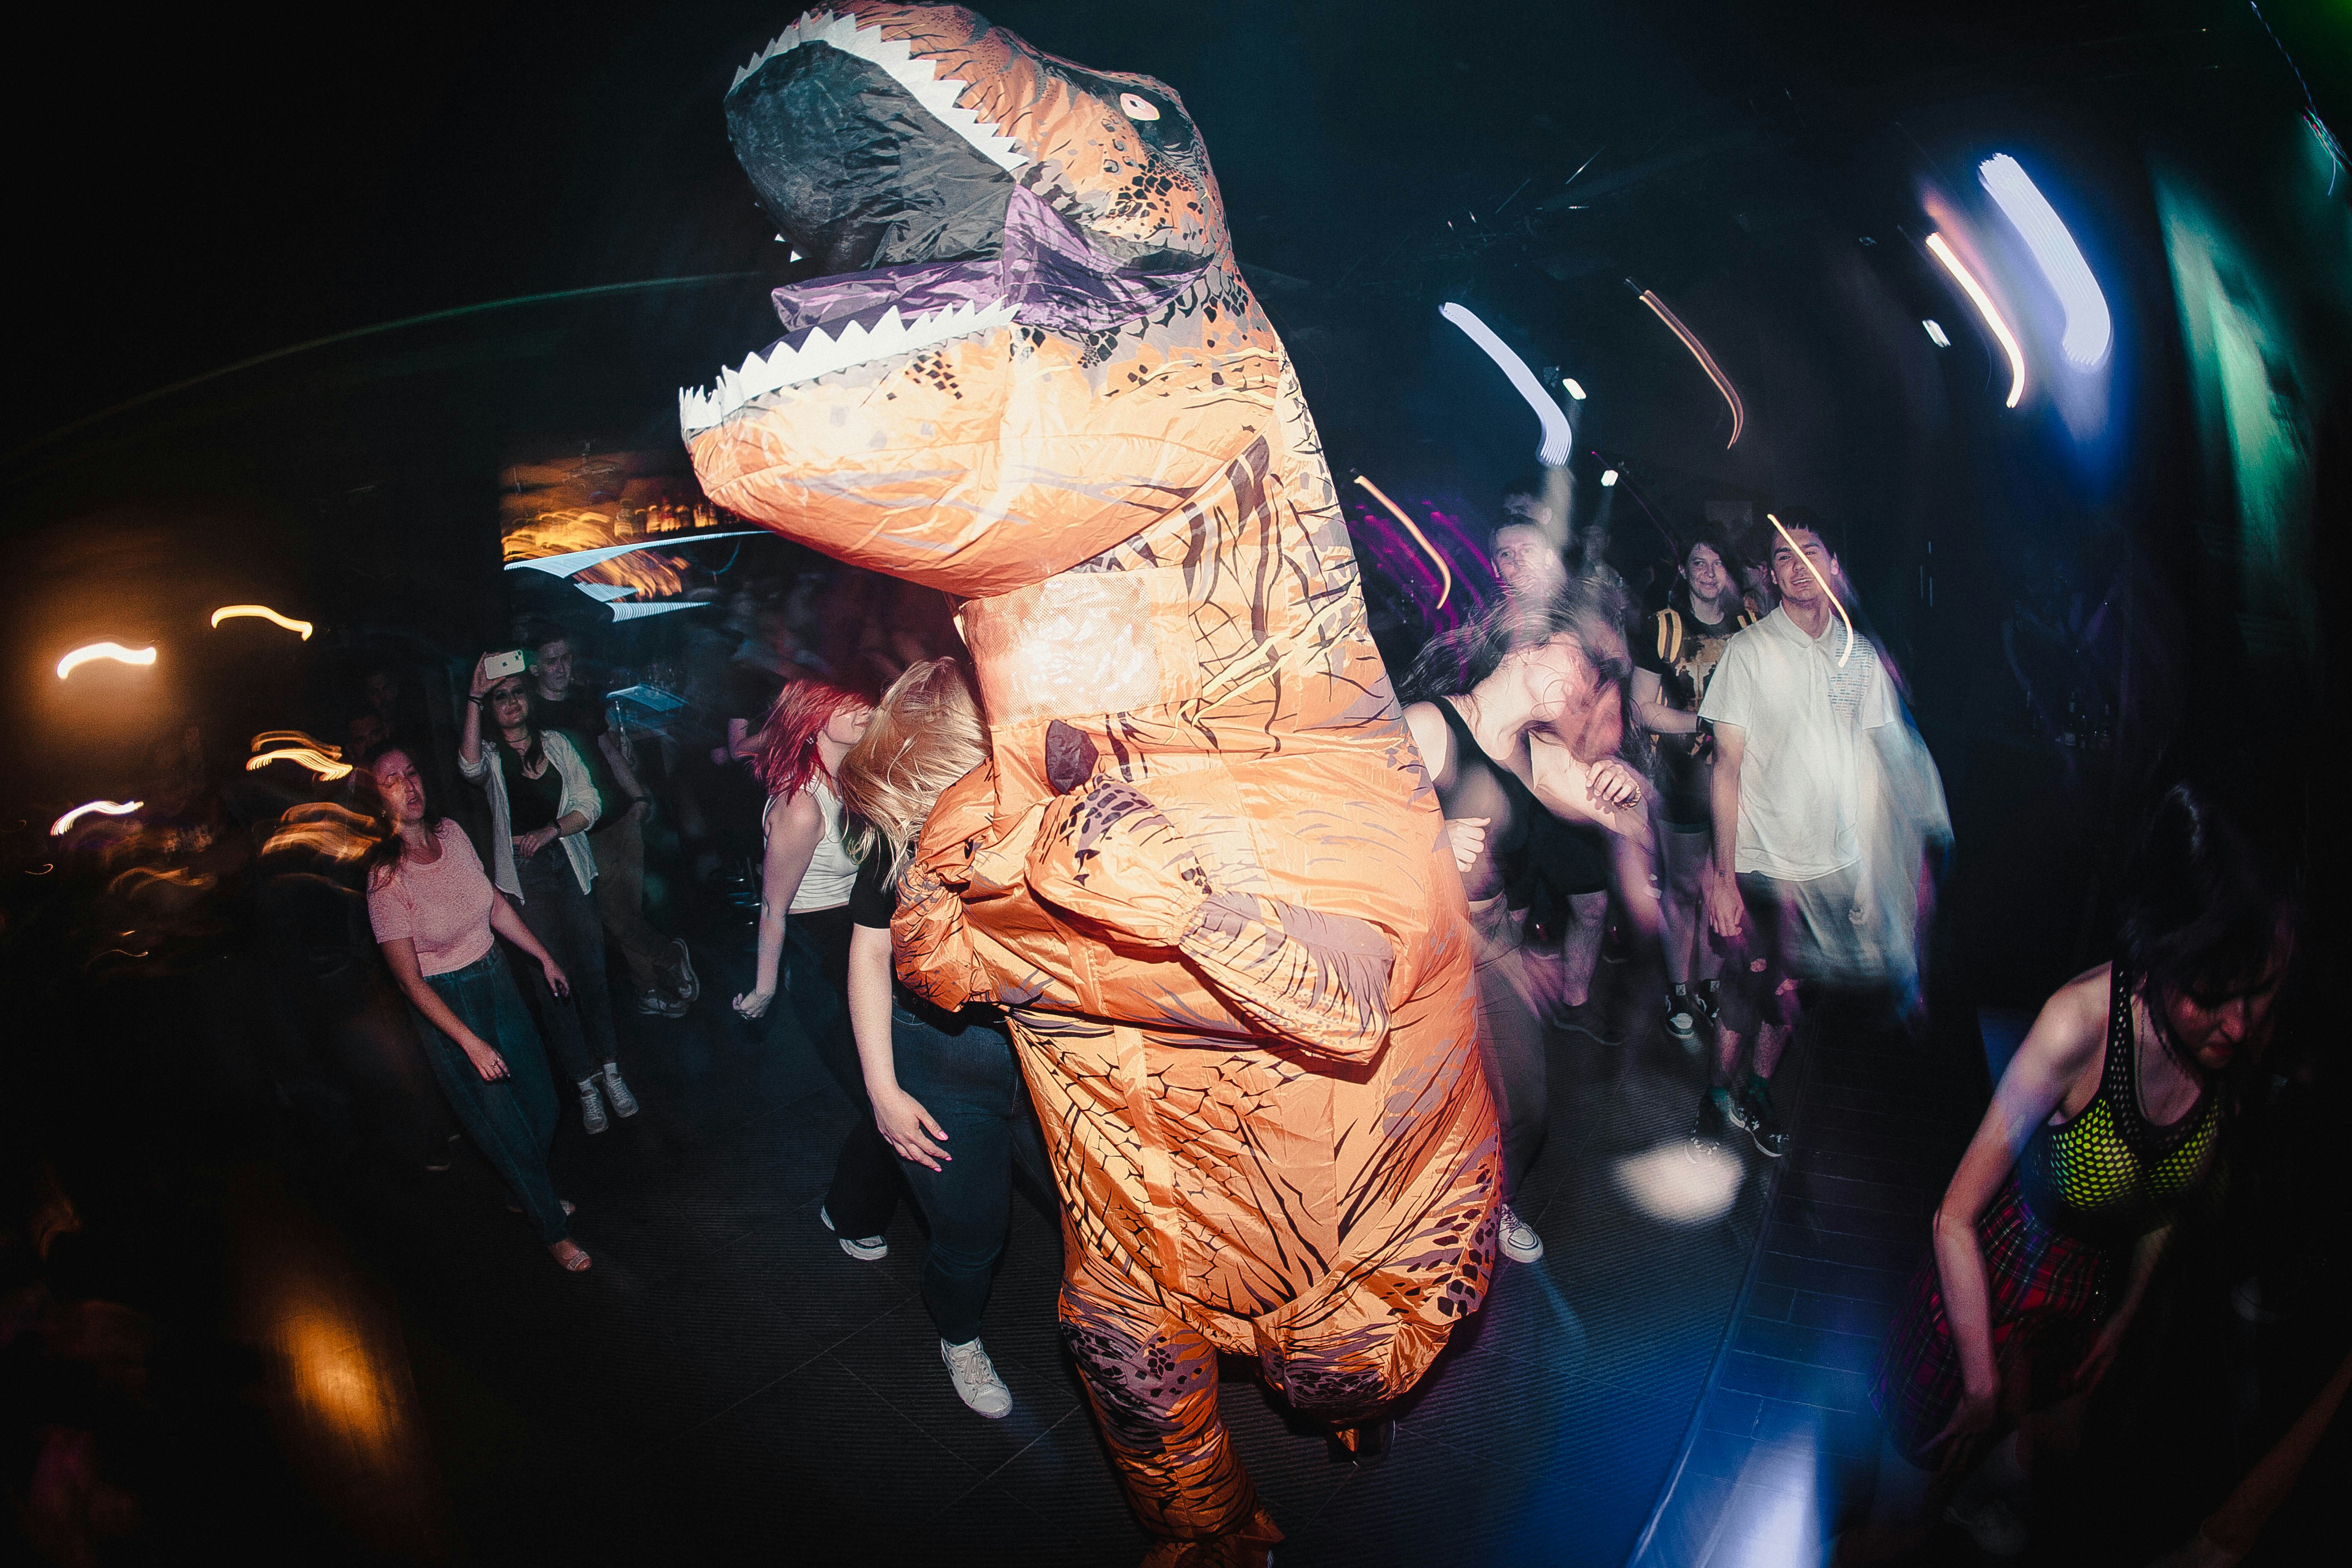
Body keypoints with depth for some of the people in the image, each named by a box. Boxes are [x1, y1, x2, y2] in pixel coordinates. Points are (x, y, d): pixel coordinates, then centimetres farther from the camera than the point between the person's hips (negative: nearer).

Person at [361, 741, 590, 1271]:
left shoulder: (450, 833, -6)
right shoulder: (386, 878, -23)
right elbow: (410, 981, -19)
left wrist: (543, 956, 17)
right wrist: (471, 1042, -20)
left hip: (496, 977, 6)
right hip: (445, 1003, -6)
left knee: (540, 1102, 15)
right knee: (503, 1122, 7)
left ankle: (530, 1192, 44)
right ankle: (554, 1230, 27)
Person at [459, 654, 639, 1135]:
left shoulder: (556, 744, 8)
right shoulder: (492, 758, 1)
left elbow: (590, 804, 4)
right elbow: (471, 766, -25)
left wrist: (551, 829, -12)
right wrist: (475, 698, -26)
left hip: (569, 869, 2)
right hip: (522, 882, -2)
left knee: (592, 976, 3)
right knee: (551, 985, 1)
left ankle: (611, 1072, 16)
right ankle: (585, 1085, 10)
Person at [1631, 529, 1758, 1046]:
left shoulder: (1750, 624, 7)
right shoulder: (1662, 629, -2)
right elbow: (1643, 710, -3)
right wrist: (1705, 722, -14)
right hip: (1682, 780, -3)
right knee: (1683, 886, 4)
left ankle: (1711, 982, 26)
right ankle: (1680, 990, 19)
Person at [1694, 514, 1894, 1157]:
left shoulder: (1859, 653, 5)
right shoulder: (1749, 650, -8)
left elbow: (1868, 759, 11)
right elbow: (1728, 767, -10)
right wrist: (1723, 876, -14)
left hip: (1836, 864, 4)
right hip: (1764, 863, -4)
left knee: (1787, 990, 14)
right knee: (1750, 991, 3)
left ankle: (1757, 1092, 34)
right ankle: (1717, 1095, 25)